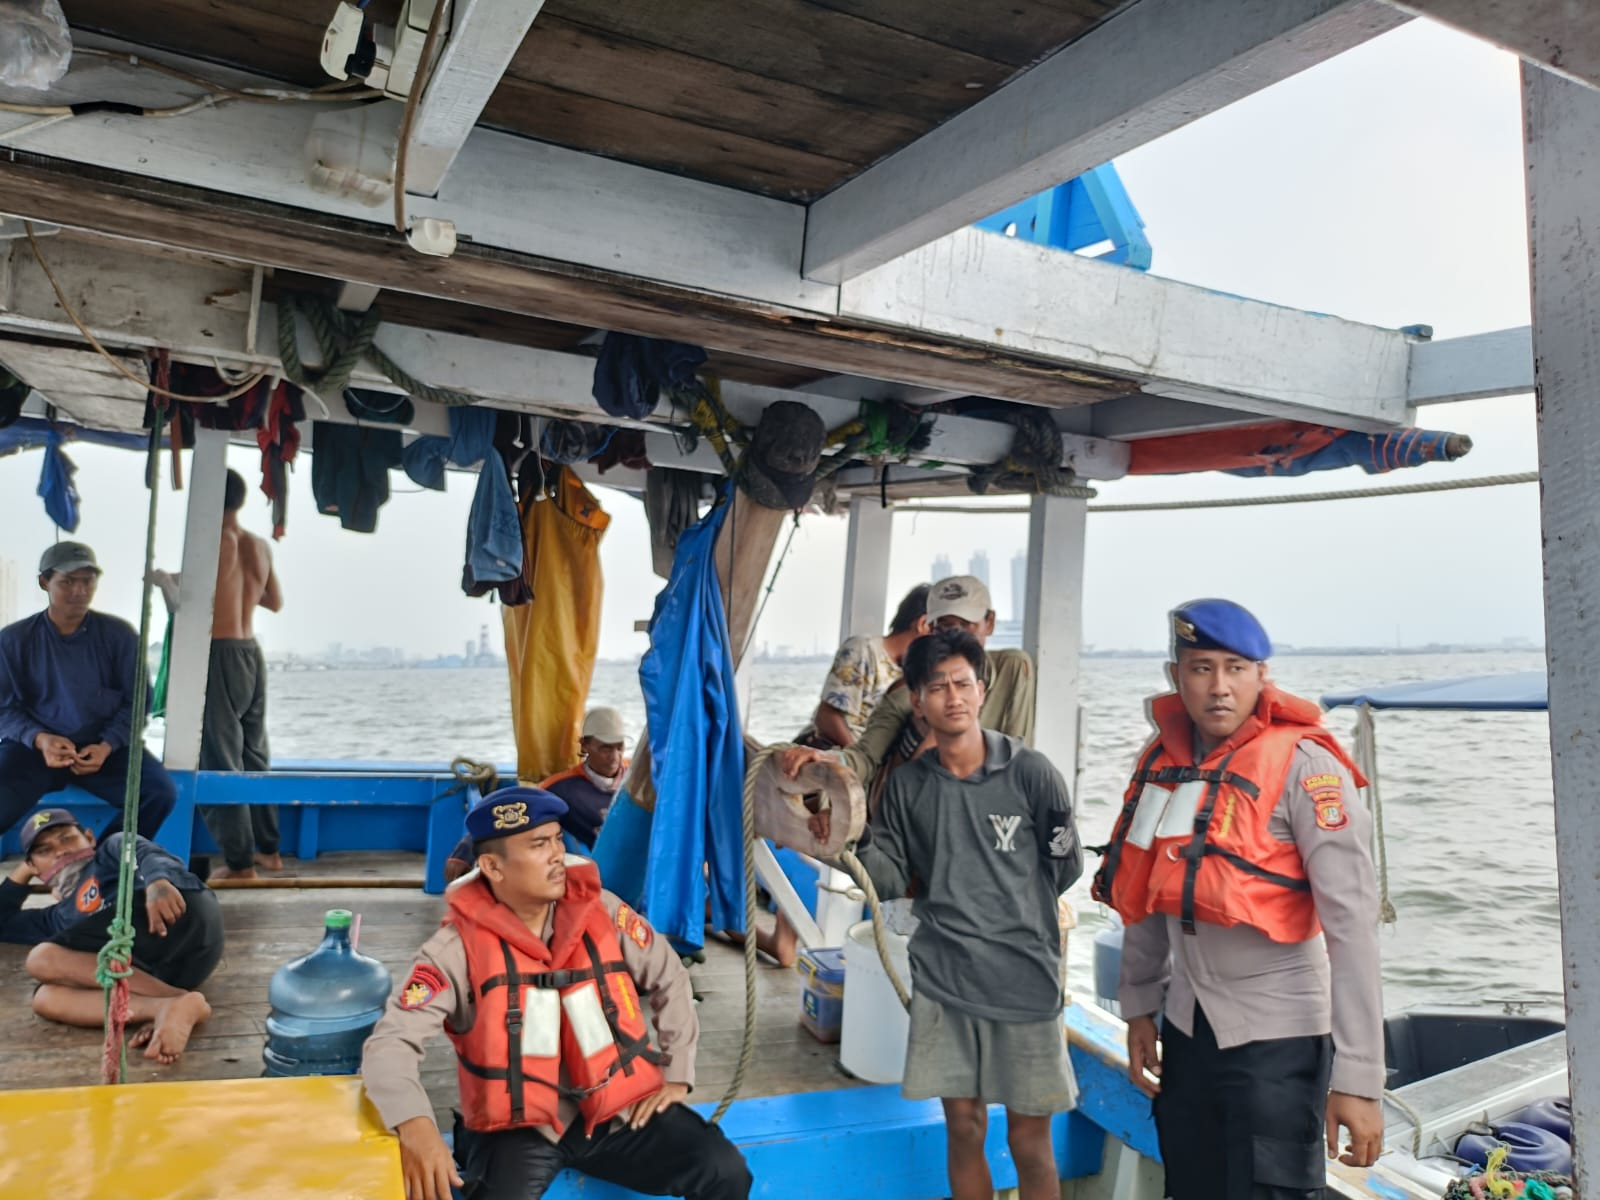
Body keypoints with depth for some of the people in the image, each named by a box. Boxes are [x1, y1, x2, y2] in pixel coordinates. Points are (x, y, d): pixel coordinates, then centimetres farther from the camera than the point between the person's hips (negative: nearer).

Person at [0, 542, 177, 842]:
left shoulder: (119, 635, 1)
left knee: (161, 792, -24)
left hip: (104, 745, 1)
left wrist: (107, 745, -14)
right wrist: (39, 738, -19)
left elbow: (136, 701, 3)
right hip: (34, 746, -1)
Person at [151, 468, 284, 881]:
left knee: (219, 760, 0)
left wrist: (164, 580, 2)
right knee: (253, 754, 17)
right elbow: (275, 602, 20)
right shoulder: (259, 546, 8)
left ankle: (239, 862, 2)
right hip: (251, 654, 7)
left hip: (219, 656, -7)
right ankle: (268, 849, 23)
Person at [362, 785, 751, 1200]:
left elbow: (669, 980, 10)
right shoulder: (459, 947, -11)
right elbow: (391, 1042, -16)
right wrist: (415, 1126, -34)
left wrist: (676, 1073, 6)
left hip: (616, 1109, 3)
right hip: (517, 1125, -2)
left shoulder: (601, 910, -3)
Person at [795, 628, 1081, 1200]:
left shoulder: (1031, 772, -9)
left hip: (1024, 976, -2)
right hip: (942, 978, 2)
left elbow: (1065, 867, 1)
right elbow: (890, 879, 4)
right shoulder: (908, 784, 1)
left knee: (1029, 1141, 7)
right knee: (964, 1129, 13)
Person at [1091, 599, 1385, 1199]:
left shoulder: (1305, 767, -17)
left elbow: (1352, 924, -19)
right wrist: (1139, 1009, 12)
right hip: (1186, 1028, 6)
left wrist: (1358, 1080, -20)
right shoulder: (1163, 760, 1)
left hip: (1276, 1035, -5)